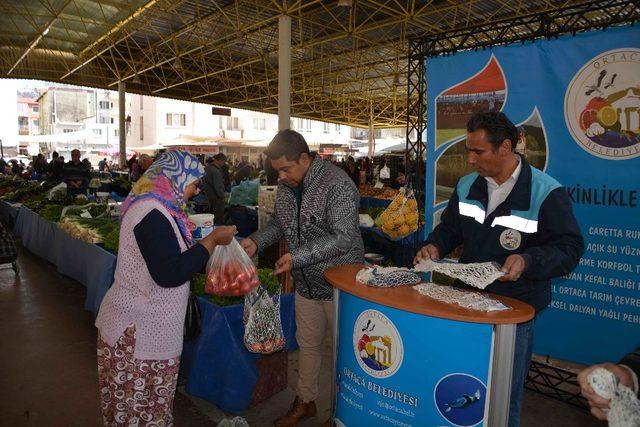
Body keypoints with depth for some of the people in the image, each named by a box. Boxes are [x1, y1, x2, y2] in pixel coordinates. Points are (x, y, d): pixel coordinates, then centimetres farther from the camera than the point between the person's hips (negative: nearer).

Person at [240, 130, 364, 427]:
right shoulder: (285, 186, 1)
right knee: (307, 344, 21)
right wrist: (256, 241, -5)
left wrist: (298, 256, -31)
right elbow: (279, 222, 13)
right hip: (306, 283, 7)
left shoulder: (337, 185, -23)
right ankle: (305, 401, 42)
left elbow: (343, 237, -27)